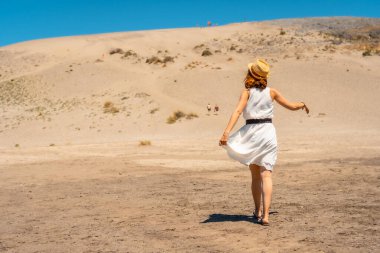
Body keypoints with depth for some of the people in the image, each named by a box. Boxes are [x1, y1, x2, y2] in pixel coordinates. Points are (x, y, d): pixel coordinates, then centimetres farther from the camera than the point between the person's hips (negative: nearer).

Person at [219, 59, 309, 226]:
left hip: (251, 132, 0)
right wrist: (302, 104, 35)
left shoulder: (247, 92, -2)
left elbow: (237, 111, -18)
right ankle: (265, 215, -16)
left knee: (255, 176, 15)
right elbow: (292, 106, 13)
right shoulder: (272, 92, 4)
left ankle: (258, 212, 25)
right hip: (268, 132, 0)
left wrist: (226, 132, -26)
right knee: (266, 175, -5)